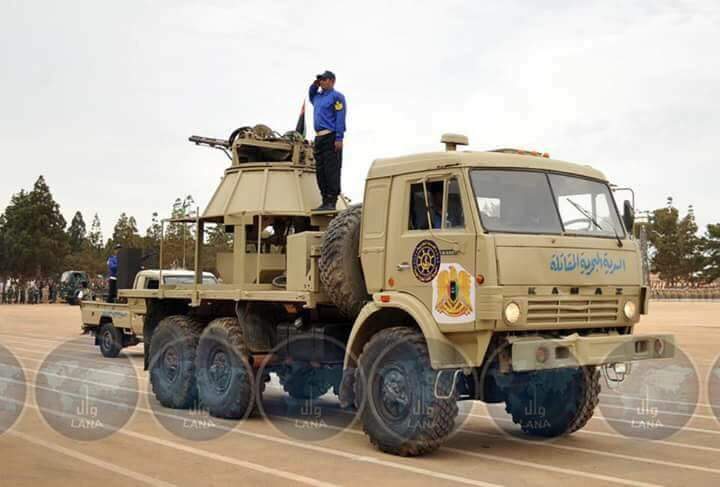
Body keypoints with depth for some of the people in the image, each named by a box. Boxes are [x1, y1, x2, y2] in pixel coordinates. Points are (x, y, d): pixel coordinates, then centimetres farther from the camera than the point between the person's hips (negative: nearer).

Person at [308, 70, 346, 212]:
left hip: (331, 137, -8)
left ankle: (331, 202, -12)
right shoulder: (317, 96, 20)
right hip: (319, 138, 8)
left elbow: (340, 118, -11)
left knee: (331, 169, -10)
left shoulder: (336, 96, -3)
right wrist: (314, 86, 22)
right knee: (320, 170, 7)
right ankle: (325, 201, 11)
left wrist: (339, 138, -19)